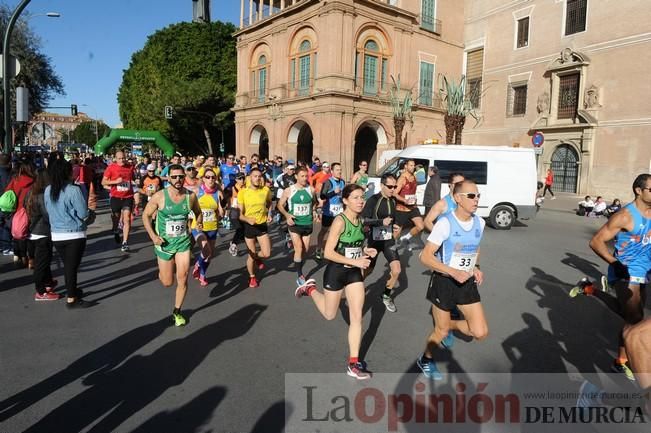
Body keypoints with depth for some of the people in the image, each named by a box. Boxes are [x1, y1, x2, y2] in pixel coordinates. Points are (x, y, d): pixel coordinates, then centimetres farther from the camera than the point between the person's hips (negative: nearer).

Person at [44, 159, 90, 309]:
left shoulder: (48, 190, 1)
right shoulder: (74, 190, -17)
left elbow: (49, 211, 11)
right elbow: (83, 214, -15)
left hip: (56, 234, 5)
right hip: (75, 234, -5)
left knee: (67, 265, 20)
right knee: (72, 266, 3)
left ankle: (72, 290, 36)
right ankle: (71, 299, 10)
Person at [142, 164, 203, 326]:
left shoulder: (191, 196, -8)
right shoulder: (159, 196, -14)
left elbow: (198, 212, 11)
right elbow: (146, 215, -2)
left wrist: (199, 223, -9)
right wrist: (153, 235, -13)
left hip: (183, 242, 1)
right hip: (164, 243, -1)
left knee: (182, 279, -3)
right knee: (167, 282, 8)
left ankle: (177, 311, 18)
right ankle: (161, 270, 46)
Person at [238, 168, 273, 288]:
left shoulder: (266, 190, -7)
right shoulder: (243, 192, -14)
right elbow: (239, 214, -12)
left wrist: (269, 214, 1)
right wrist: (248, 219, -31)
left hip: (262, 225, 2)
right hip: (249, 226, -2)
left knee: (267, 254, -3)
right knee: (251, 255, 6)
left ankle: (257, 258, 35)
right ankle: (252, 277, 32)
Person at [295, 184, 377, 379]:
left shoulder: (359, 220, 1)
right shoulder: (340, 221, -21)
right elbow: (328, 253, -24)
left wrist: (365, 251, -2)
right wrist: (355, 261, -27)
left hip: (354, 272, 6)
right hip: (336, 271, -6)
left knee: (357, 317, 1)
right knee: (329, 315, 16)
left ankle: (353, 363, 12)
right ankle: (311, 290, 43)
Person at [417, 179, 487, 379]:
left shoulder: (479, 222, -1)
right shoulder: (445, 223, -20)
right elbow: (425, 256, -21)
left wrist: (476, 268, 2)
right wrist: (454, 272, -30)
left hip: (467, 282, 5)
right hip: (444, 282, -5)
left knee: (480, 332, -1)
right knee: (441, 332, 9)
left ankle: (449, 326, 29)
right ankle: (426, 360, 40)